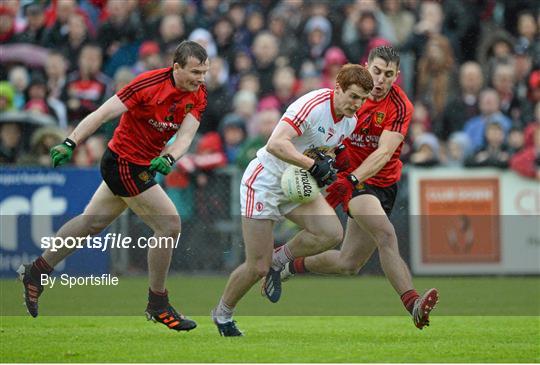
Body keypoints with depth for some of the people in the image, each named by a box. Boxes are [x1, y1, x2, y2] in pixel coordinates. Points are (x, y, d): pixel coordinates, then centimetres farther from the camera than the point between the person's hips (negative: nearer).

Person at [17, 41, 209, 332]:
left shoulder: (198, 96, -5)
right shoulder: (150, 83, -24)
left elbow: (185, 134, -15)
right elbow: (104, 113, -24)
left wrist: (169, 157, -36)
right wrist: (70, 143, -32)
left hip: (145, 165, 8)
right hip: (124, 163, -8)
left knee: (92, 222, 19)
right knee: (169, 225, -10)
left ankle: (36, 273, 32)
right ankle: (157, 306, 3)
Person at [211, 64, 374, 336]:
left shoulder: (350, 121, 0)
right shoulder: (312, 106, -26)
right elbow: (276, 144, -34)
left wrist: (326, 162, -6)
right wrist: (313, 164, -38)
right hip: (265, 182, -7)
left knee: (332, 233, -19)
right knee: (257, 267, -6)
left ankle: (279, 262, 7)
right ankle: (222, 313, 21)